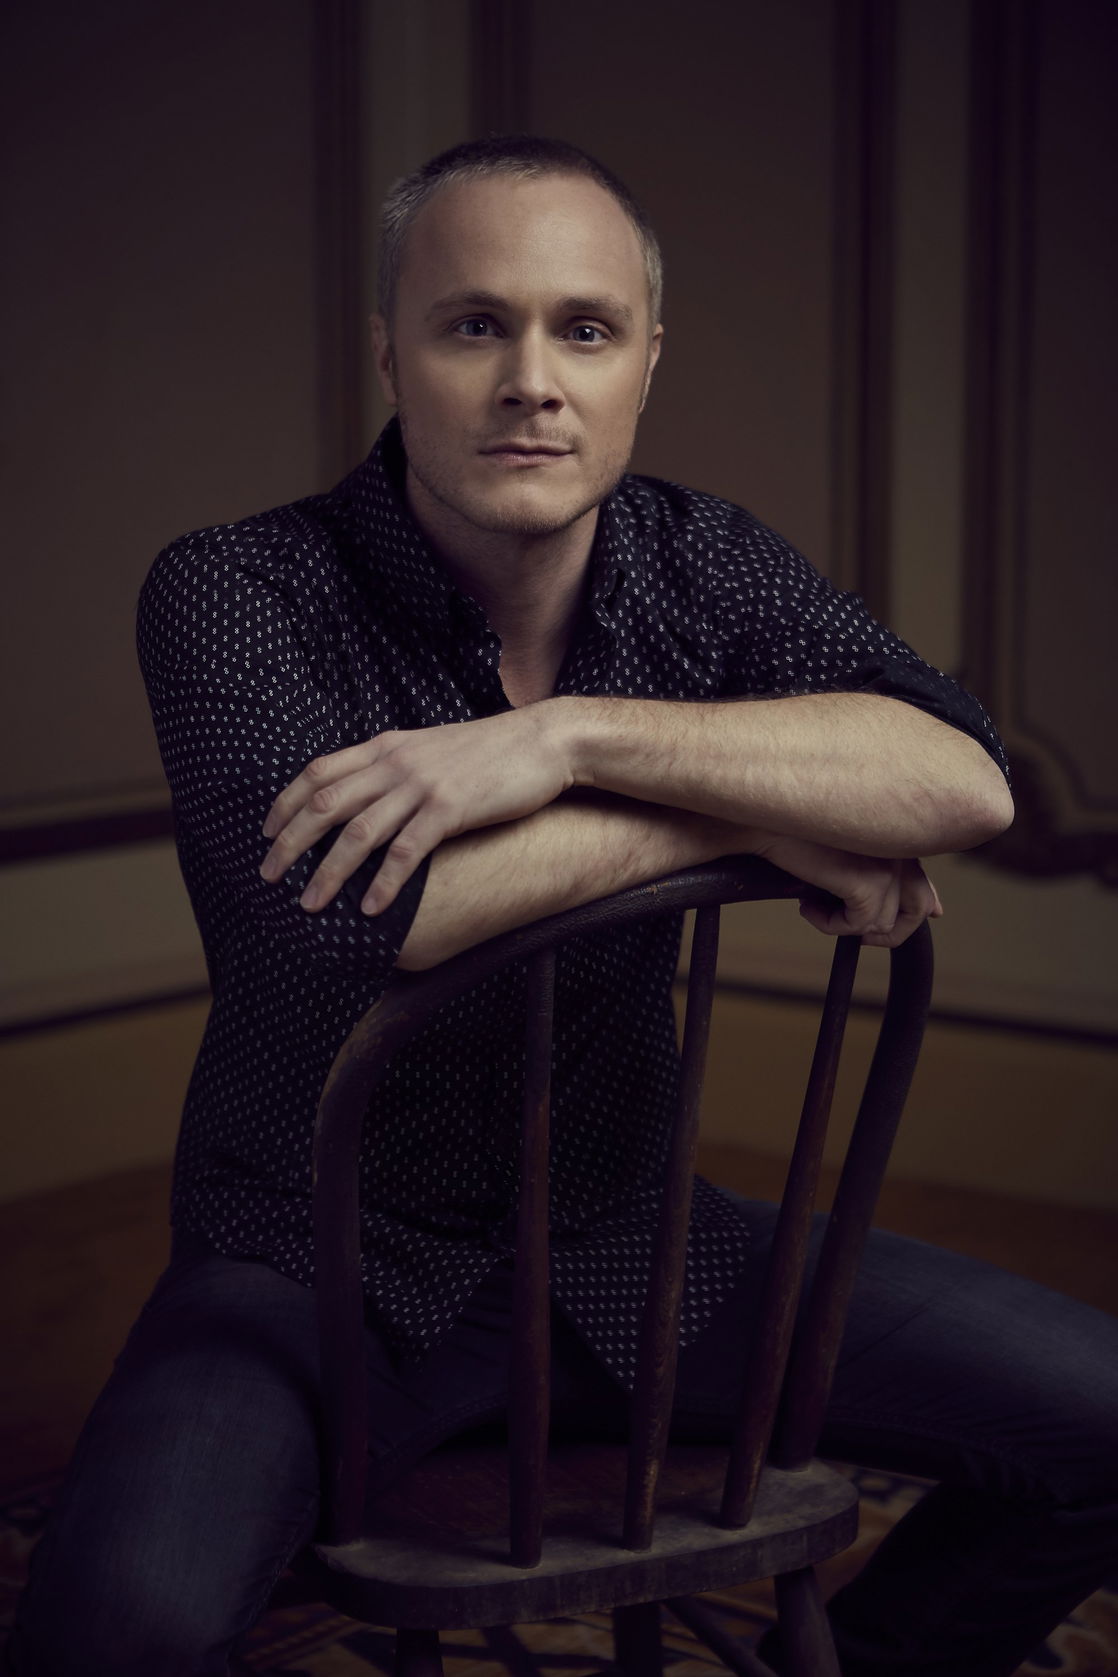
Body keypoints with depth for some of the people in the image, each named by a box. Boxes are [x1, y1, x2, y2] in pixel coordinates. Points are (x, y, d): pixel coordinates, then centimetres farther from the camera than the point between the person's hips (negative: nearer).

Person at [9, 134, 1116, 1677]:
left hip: (626, 1242, 5)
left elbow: (963, 780, -20)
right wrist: (756, 813, -24)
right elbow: (352, 913, -32)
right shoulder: (233, 595, -14)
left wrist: (569, 736, -30)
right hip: (325, 1261, -4)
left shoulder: (706, 565, -2)